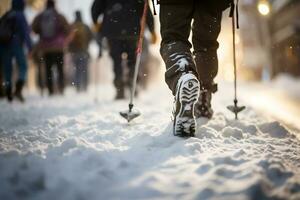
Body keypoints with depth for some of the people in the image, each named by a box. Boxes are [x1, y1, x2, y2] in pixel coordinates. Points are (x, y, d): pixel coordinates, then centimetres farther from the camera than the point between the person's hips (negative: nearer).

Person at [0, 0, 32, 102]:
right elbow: (25, 32, -10)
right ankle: (18, 90, -19)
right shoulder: (20, 16, -3)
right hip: (16, 44, -5)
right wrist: (30, 47, -12)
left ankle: (9, 95, 8)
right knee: (23, 67, 1)